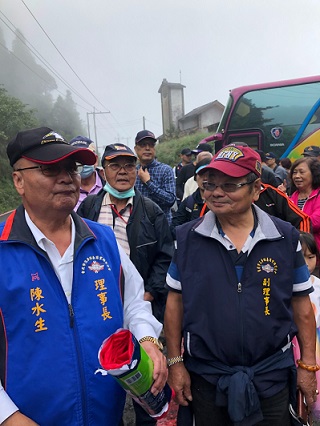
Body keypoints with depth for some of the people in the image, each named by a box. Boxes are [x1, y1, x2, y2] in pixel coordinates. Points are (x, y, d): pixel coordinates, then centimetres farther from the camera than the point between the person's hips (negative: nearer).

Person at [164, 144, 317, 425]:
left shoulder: (285, 237, -6)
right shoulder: (188, 238, -7)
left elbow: (301, 304, 1)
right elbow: (176, 302, -2)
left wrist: (308, 364, 2)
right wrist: (175, 362, -2)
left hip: (272, 376, 1)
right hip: (205, 376, 0)